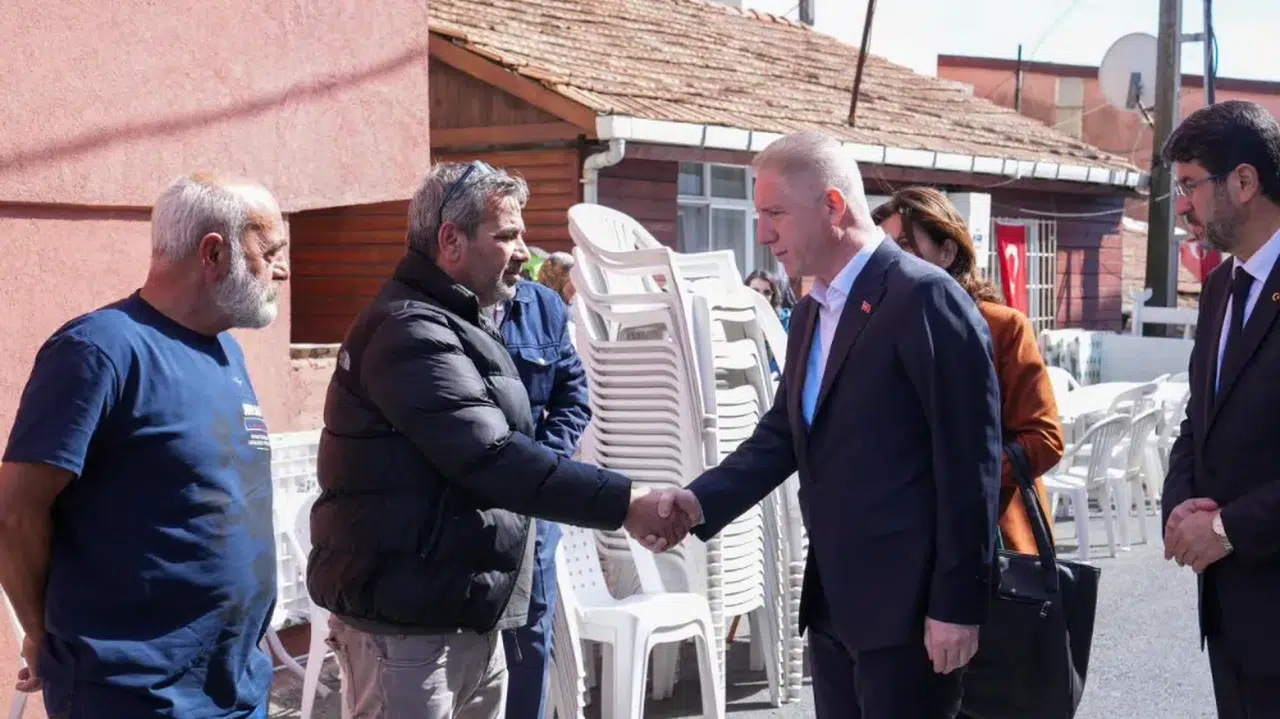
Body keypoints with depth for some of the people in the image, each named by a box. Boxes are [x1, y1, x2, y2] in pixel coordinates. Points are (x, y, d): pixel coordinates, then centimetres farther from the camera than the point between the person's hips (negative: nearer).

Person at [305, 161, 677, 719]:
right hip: (410, 624, -10)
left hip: (469, 618, 10)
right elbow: (492, 459, -26)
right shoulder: (411, 331, -17)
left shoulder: (456, 325, 17)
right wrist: (624, 503, -28)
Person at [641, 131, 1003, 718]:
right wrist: (701, 501, -4)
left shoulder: (924, 298, -14)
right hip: (832, 600, 8)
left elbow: (969, 459, -16)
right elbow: (781, 435, 14)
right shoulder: (810, 313, 15)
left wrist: (957, 604, -17)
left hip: (908, 603, -8)